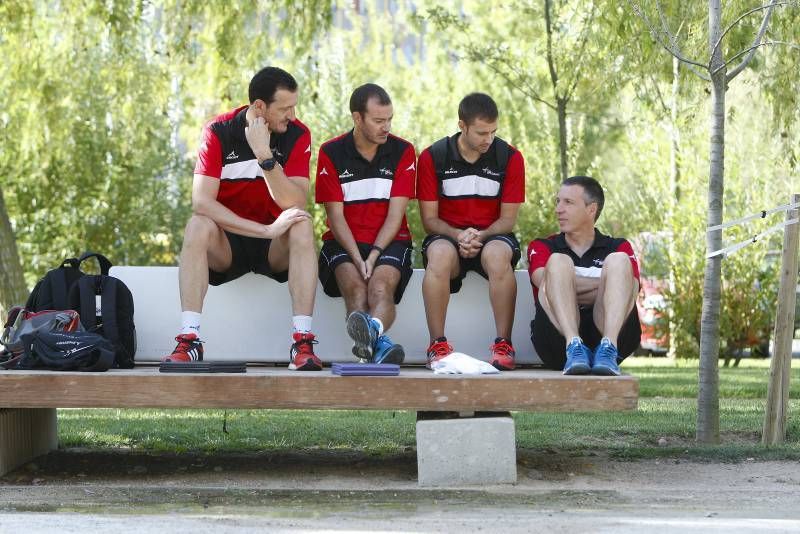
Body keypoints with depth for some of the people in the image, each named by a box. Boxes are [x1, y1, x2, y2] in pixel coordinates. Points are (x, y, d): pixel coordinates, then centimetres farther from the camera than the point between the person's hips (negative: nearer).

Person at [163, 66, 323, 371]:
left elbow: (294, 204, -20)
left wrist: (265, 156, -31)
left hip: (276, 249, 0)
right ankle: (189, 340, -35)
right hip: (227, 245, 0)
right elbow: (201, 202, -23)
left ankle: (302, 342, -36)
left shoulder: (297, 135, -8)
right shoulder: (219, 132, -11)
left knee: (302, 227, -30)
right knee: (198, 226, -31)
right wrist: (266, 229, -30)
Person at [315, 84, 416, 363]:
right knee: (356, 288, -32)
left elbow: (395, 213, -2)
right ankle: (379, 343, -56)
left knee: (381, 286, -33)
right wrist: (357, 258, -17)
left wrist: (374, 255, -17)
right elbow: (335, 215, -2)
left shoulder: (403, 152, 4)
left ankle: (372, 330, -64)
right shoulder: (331, 153, 3)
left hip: (389, 242, 0)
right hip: (343, 243, 0)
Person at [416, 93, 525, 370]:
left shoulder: (510, 157, -1)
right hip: (447, 235, 0)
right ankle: (437, 345, -31)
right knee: (439, 254, -37)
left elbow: (508, 219, 1)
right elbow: (430, 219, 0)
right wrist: (459, 235, -20)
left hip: (492, 235, 0)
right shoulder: (432, 157, -2)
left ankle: (503, 345, -31)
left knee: (498, 256, -37)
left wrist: (480, 236, -19)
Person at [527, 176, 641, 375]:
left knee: (618, 261, -17)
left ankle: (607, 349, -42)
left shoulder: (618, 247, 24)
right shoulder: (542, 247, 23)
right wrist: (602, 283, -1)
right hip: (559, 338, -1)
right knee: (558, 261, -19)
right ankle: (573, 348, -44)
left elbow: (632, 288, 3)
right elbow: (544, 281, -2)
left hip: (608, 331, 1)